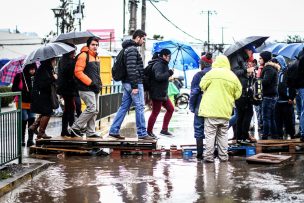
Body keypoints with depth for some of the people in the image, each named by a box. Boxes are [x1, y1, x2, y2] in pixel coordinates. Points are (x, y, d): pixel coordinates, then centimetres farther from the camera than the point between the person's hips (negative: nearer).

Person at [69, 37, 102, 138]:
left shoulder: (96, 57, 19)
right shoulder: (83, 56, -9)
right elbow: (78, 72, -16)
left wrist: (99, 83, 12)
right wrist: (90, 82, -18)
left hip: (95, 88, 9)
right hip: (86, 89, -9)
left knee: (95, 110, 8)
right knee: (91, 108, -15)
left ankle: (90, 131, 15)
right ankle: (76, 127, -4)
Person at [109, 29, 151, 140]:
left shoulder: (128, 49, 18)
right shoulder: (132, 49, -14)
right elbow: (131, 69, -21)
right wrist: (135, 86, -22)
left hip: (127, 83, 10)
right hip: (134, 83, -10)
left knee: (124, 106, 11)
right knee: (140, 107, -3)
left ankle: (114, 130, 11)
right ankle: (142, 133, 2)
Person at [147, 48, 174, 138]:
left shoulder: (164, 65, 15)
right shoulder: (158, 65, -17)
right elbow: (158, 77, -32)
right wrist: (169, 73, -28)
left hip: (163, 93, 11)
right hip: (157, 93, -11)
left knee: (170, 109, 13)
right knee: (155, 112, -3)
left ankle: (164, 130, 19)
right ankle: (149, 131, 9)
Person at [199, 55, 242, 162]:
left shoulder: (212, 73, -7)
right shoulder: (233, 76, 4)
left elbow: (202, 86, -1)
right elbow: (238, 93, 9)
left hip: (211, 110, -4)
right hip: (225, 111, 4)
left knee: (210, 134, 1)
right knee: (223, 134, 14)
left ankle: (209, 156, 1)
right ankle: (223, 156, 16)